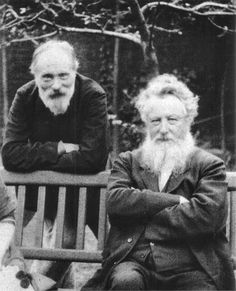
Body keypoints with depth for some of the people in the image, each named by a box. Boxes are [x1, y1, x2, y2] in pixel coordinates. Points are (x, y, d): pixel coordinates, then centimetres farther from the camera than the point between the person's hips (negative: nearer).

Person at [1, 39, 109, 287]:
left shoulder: (93, 96, -21)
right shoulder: (25, 97, -11)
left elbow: (92, 157, -30)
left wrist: (39, 157, -23)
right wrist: (58, 149, -24)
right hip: (39, 187, 1)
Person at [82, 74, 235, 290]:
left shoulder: (209, 165, 10)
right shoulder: (128, 161, 16)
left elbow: (208, 216, -8)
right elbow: (115, 202, -3)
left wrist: (140, 211, -2)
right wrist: (176, 201, -8)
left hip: (189, 269, 0)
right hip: (134, 262, 1)